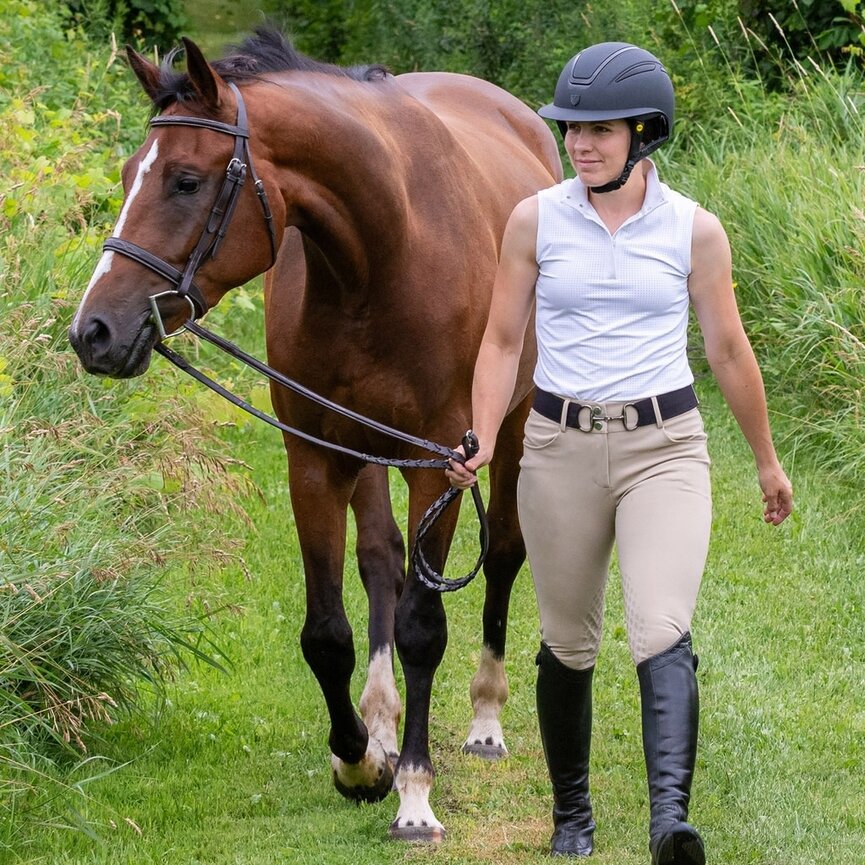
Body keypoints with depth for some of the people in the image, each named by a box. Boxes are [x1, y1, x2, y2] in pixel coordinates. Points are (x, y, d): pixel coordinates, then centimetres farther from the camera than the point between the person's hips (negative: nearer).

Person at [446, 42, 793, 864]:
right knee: (568, 646, 12)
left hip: (664, 447, -2)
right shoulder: (535, 220, -1)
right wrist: (482, 442, -11)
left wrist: (766, 460, 17)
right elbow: (502, 341, 4)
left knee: (663, 634, -19)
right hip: (560, 448, 2)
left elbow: (729, 351, 8)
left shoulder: (693, 231, -2)